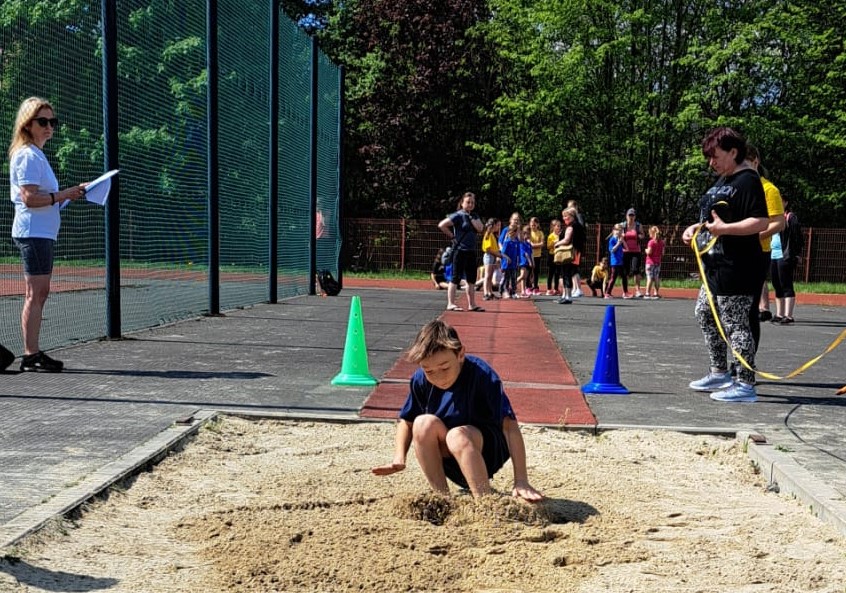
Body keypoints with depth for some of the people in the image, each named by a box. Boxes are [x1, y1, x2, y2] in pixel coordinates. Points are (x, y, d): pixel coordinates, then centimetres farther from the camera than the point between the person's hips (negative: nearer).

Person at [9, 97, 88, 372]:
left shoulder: (36, 155, 20)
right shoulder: (28, 155, -11)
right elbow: (29, 198, -20)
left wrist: (70, 193, 14)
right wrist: (63, 195, -18)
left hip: (42, 233, 10)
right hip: (33, 233, -10)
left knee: (39, 294, 10)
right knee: (36, 293, -9)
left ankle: (33, 353, 14)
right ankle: (31, 354, -7)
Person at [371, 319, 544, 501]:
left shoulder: (482, 375, -25)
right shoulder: (420, 380, -12)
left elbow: (509, 425, -30)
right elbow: (406, 421, 4)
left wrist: (521, 481, -35)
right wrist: (399, 459, -14)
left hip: (487, 447, -4)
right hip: (447, 456, 5)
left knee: (458, 436, -35)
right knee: (424, 423, -25)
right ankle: (442, 498, -17)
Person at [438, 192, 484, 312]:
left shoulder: (474, 216, 12)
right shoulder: (458, 215, -8)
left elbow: (480, 228, -4)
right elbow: (441, 225, -17)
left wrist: (471, 217, -7)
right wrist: (452, 235, -12)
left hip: (471, 251, 8)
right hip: (460, 250, -7)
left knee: (471, 279, 10)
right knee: (456, 277, -5)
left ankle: (472, 304, 16)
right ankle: (451, 304, -2)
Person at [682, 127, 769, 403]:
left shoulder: (747, 180, -14)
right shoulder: (723, 181, 17)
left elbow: (761, 222, -22)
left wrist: (724, 228, -27)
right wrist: (696, 227, 10)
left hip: (736, 269, -11)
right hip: (716, 265, 11)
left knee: (735, 323, -7)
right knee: (705, 315, 18)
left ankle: (745, 385, 1)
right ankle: (719, 374, 30)